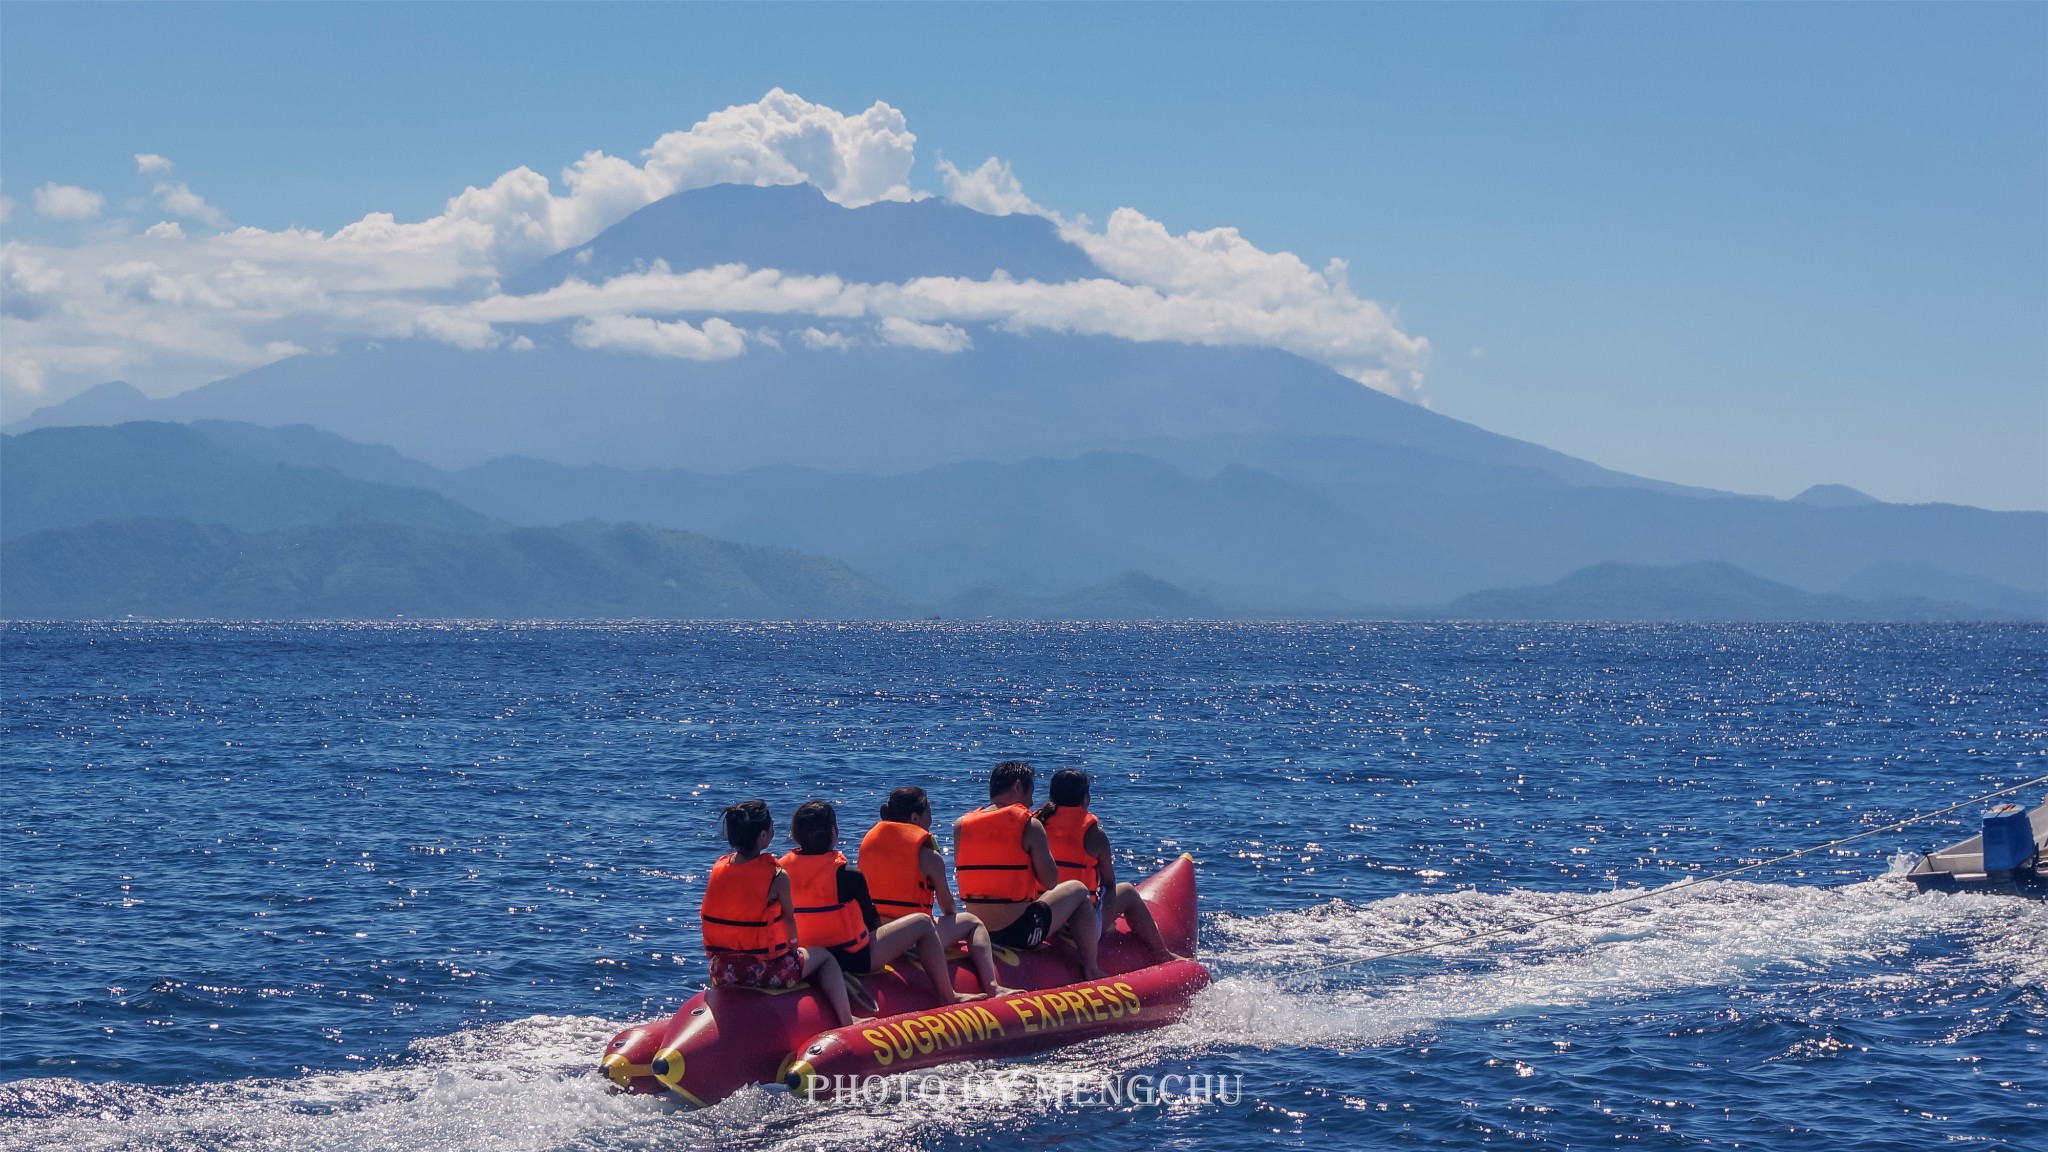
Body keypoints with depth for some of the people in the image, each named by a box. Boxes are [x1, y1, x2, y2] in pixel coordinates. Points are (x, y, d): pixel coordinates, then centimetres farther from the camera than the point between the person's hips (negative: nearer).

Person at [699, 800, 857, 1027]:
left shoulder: (718, 868, -1)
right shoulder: (777, 876, -17)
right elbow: (789, 918, -5)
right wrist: (792, 942, 19)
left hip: (722, 972, 6)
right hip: (766, 972, -6)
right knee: (823, 957, 21)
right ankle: (846, 1023, 17)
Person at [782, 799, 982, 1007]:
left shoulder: (784, 867, -5)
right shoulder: (848, 876, -21)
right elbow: (872, 921, -7)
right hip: (854, 959, -7)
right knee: (923, 924, 5)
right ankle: (948, 996, 11)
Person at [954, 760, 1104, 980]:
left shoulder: (960, 826, 3)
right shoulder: (1029, 825, -10)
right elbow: (1050, 881, -10)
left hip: (977, 934, 6)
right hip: (1021, 933, -6)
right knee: (1077, 889, 20)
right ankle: (1090, 970, 23)